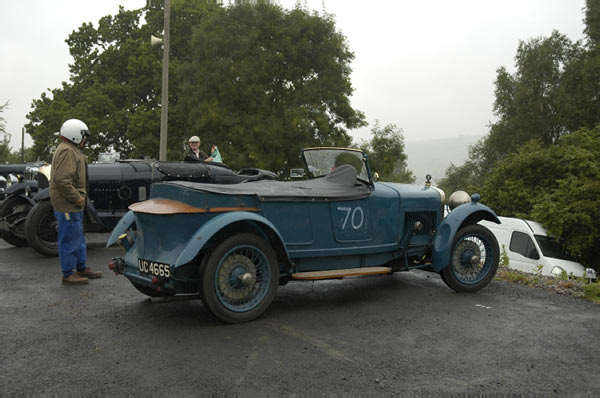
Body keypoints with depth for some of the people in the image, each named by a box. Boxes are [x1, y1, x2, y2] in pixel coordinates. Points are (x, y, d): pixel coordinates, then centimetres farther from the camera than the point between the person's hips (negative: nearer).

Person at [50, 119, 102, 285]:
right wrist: (77, 198, -21)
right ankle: (68, 274, 5)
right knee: (69, 239, -3)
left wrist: (79, 197, 16)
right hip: (67, 205, -11)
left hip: (73, 204, 11)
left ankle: (81, 269, 29)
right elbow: (62, 180, -26)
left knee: (78, 238, 18)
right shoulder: (66, 151, -17)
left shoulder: (72, 150, 18)